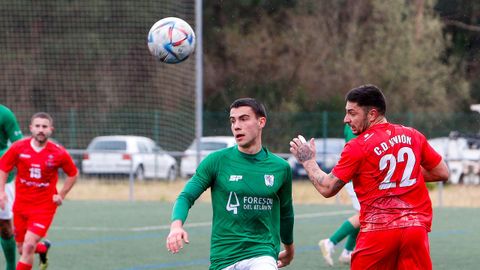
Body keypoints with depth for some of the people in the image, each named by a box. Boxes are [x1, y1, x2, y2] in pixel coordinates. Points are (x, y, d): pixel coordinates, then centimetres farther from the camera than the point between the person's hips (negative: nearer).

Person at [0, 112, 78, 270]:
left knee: (29, 246, -18)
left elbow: (73, 174, 7)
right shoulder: (18, 148, -7)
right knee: (22, 249, 10)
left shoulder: (59, 153, -9)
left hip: (45, 206, -3)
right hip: (21, 205, 3)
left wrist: (61, 195, -1)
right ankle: (43, 249, 44)